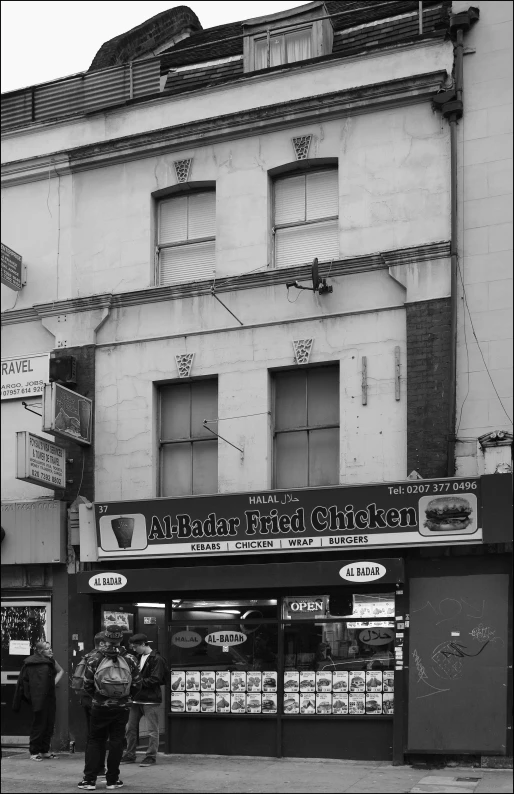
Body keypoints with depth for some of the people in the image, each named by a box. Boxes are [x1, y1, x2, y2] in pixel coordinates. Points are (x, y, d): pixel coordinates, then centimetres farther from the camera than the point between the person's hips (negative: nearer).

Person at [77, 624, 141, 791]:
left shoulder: (95, 658, -7)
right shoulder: (130, 659, -3)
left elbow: (87, 685, -3)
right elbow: (137, 685, 1)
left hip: (99, 707, -1)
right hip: (122, 707, 1)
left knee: (95, 741, 10)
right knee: (116, 742, 9)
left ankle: (90, 779, 7)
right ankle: (112, 780, 12)